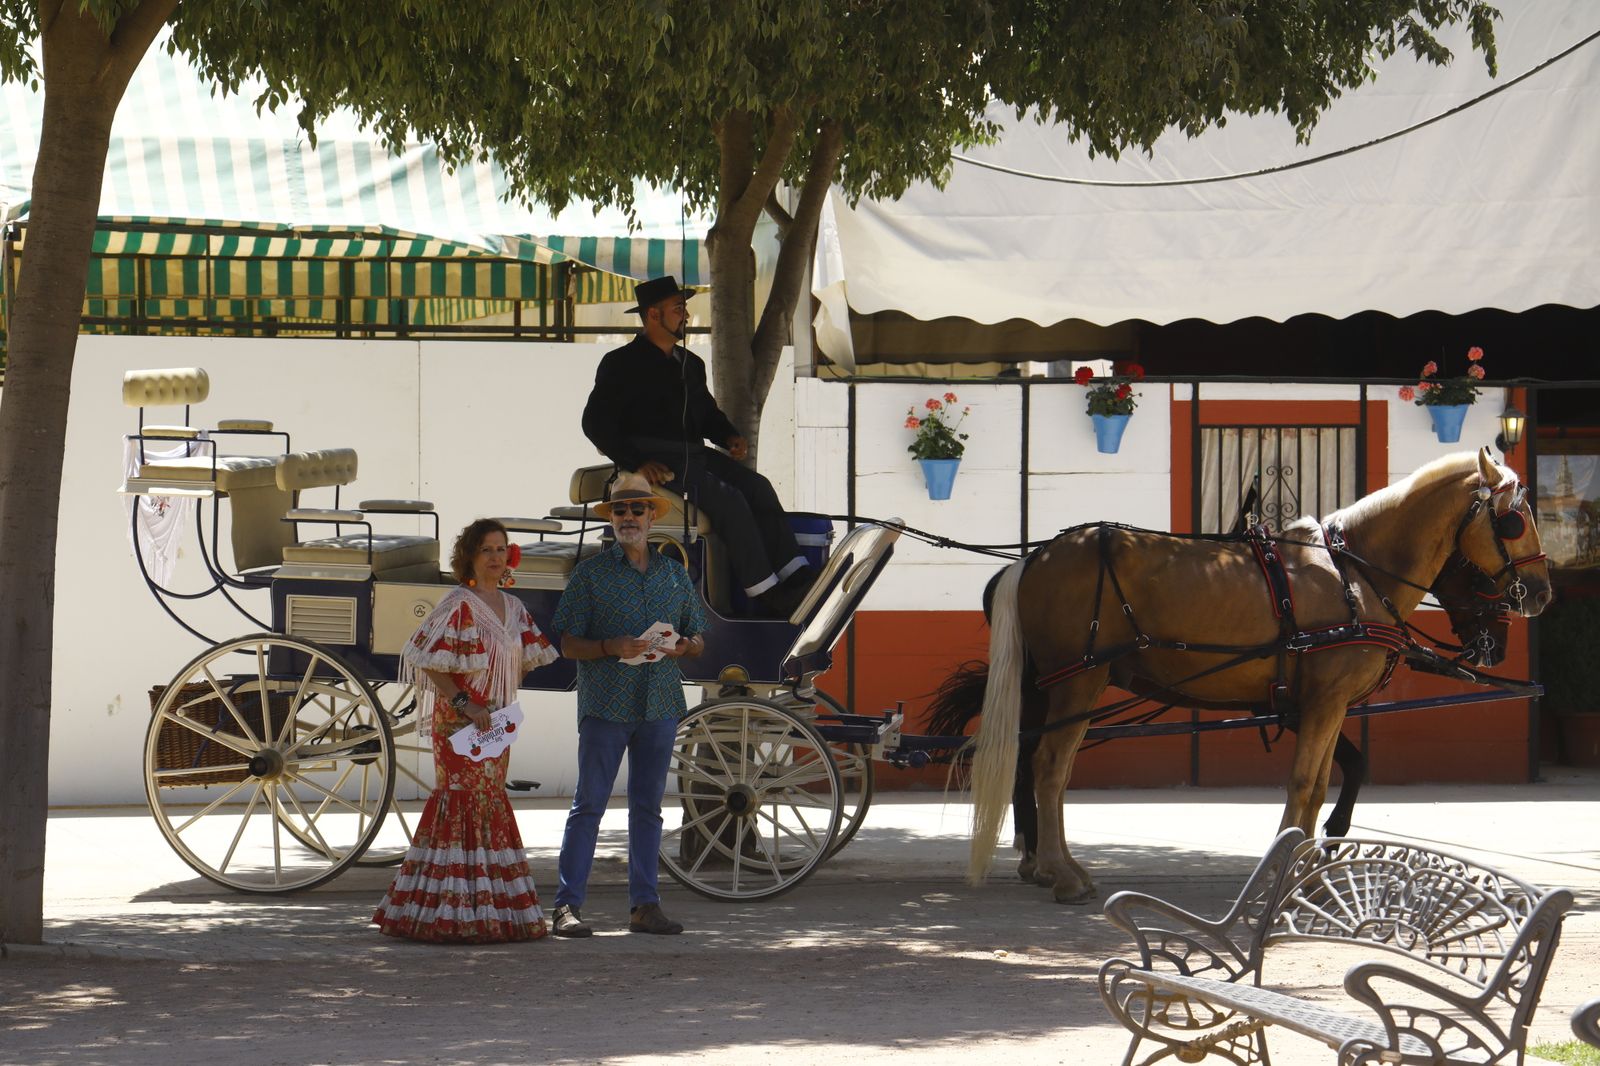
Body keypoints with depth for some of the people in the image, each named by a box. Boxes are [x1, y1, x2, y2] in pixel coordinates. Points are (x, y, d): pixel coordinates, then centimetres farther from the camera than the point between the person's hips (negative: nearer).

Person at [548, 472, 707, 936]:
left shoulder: (674, 573, 14)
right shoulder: (591, 573, 3)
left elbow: (699, 638, 18)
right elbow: (568, 643, -1)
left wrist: (682, 646, -6)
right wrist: (611, 648, -18)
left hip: (660, 706, 4)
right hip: (605, 704, -4)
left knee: (648, 806, 7)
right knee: (589, 804, -7)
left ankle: (644, 905, 11)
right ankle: (567, 906, -7)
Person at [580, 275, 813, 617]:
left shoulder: (691, 364, 22)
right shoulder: (621, 364, 0)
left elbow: (707, 413, 31)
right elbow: (595, 422, -6)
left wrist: (729, 436, 7)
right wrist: (637, 462, -19)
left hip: (694, 453, 7)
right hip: (654, 458, -7)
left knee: (758, 486, -16)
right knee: (727, 497, -26)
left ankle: (797, 581, -24)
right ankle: (766, 595, -27)